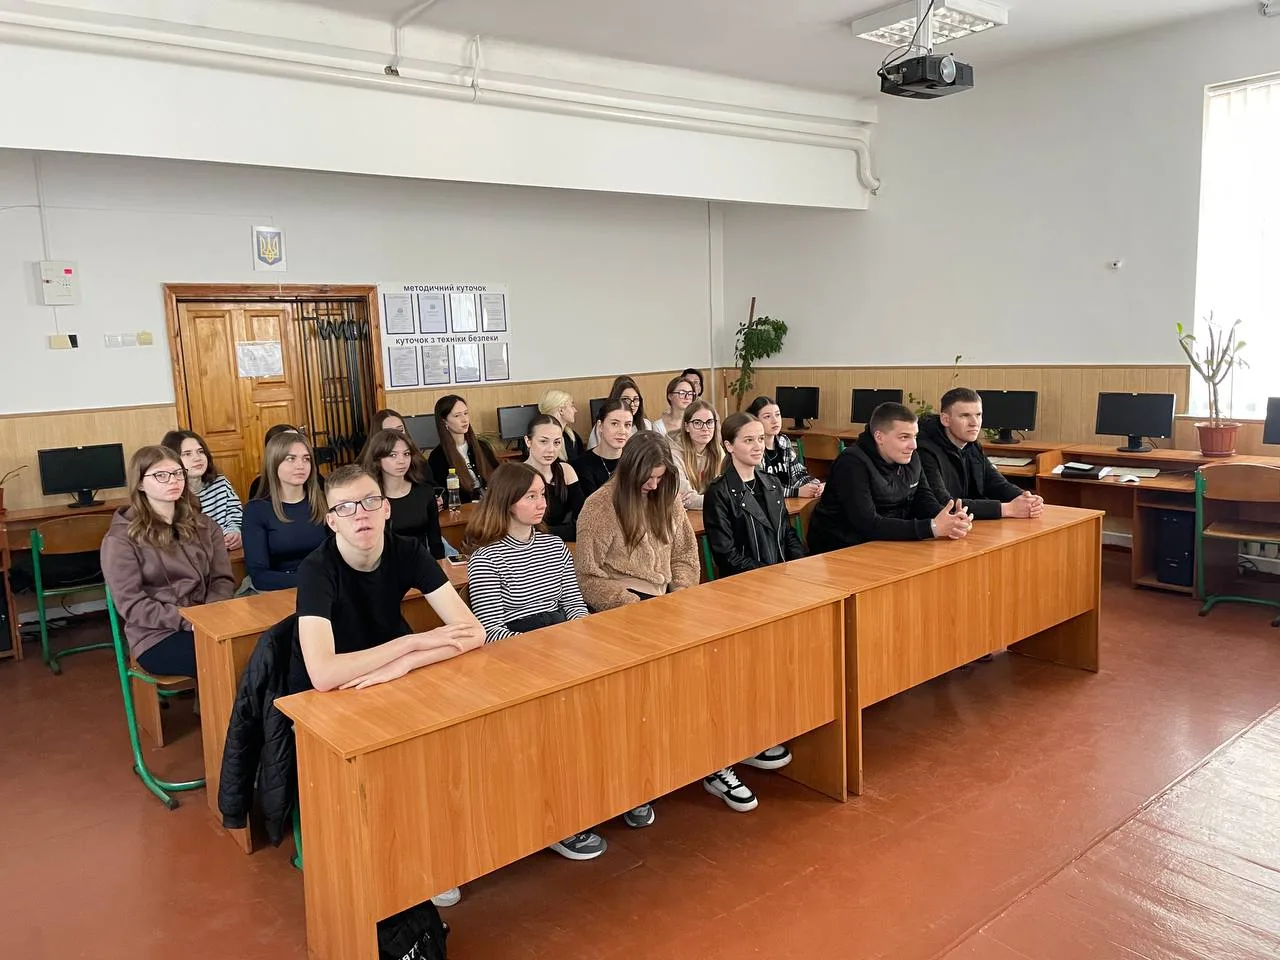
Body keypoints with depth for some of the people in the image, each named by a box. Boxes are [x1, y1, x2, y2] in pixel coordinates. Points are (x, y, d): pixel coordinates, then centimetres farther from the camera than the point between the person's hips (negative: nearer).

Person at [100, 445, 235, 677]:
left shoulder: (203, 525, 15)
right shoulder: (121, 538, -1)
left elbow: (222, 579, 9)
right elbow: (131, 606, -8)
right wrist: (188, 621, -19)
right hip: (157, 635, -4)